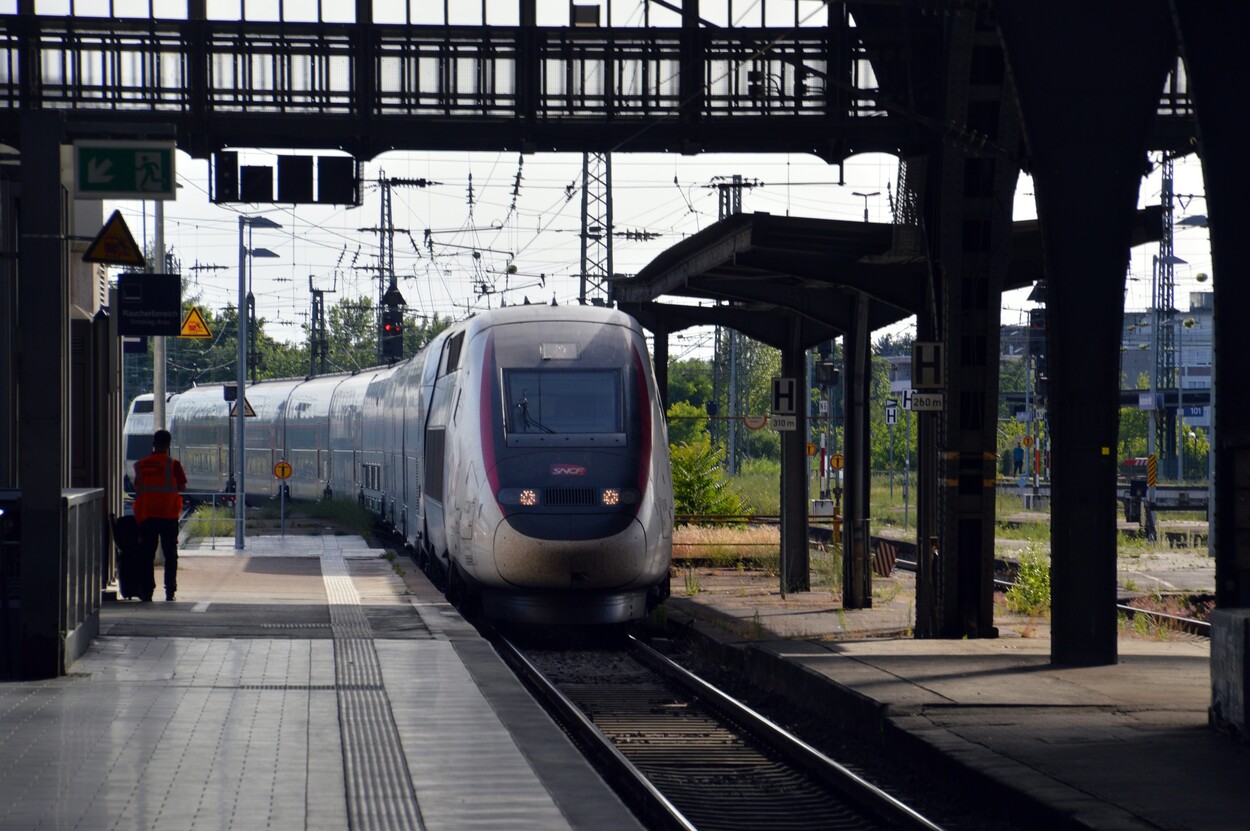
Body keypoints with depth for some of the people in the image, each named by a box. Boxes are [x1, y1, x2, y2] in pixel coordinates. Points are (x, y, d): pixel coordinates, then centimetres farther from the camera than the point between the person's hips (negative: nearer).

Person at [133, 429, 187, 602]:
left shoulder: (141, 464, 3)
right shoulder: (173, 464, -6)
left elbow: (137, 489, 8)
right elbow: (182, 487, -3)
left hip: (146, 514, 2)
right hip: (168, 514, -2)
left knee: (147, 555, 6)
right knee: (170, 555, 5)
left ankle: (148, 591, 3)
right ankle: (170, 591, 1)